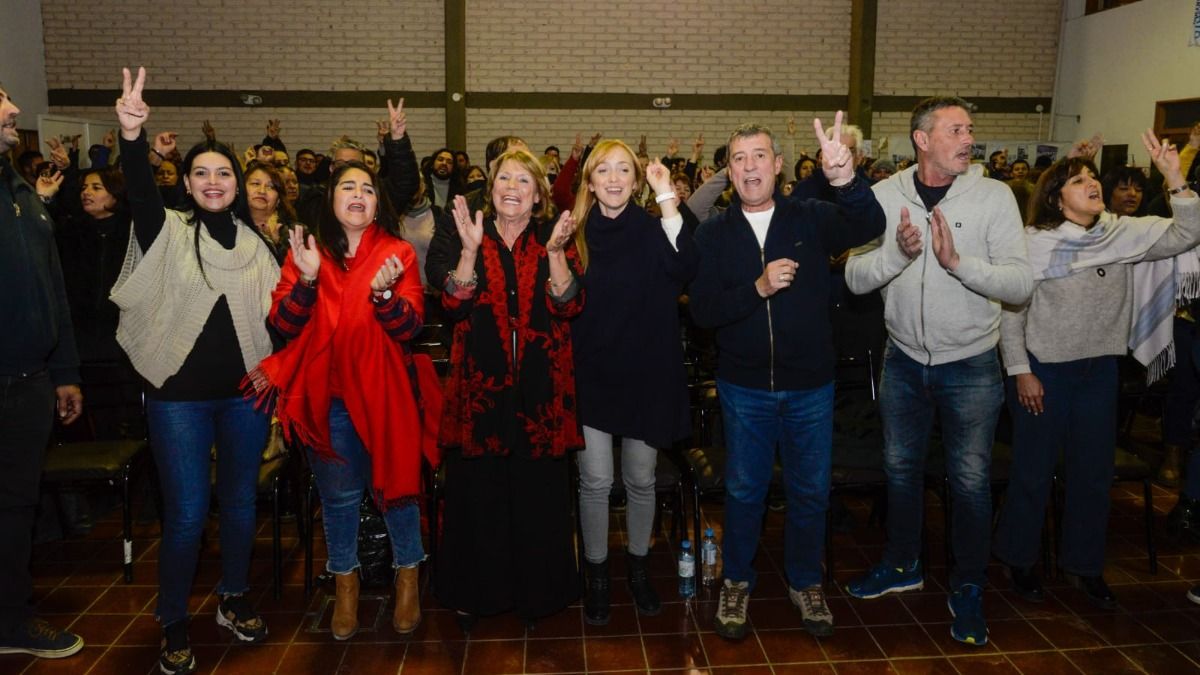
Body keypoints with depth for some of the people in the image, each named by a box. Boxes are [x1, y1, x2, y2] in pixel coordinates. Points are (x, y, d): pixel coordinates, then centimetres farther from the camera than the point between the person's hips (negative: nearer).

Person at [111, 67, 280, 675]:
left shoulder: (254, 244, 8)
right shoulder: (168, 231, -3)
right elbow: (139, 192, -24)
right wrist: (132, 137, -41)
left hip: (245, 392, 4)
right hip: (179, 393, -3)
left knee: (240, 502, 13)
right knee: (186, 513, 0)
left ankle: (234, 600, 33)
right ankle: (173, 626, 19)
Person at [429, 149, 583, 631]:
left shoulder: (555, 238, 7)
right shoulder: (464, 240, 7)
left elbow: (567, 305, -7)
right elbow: (455, 303, -8)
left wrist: (555, 252, -20)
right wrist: (470, 248, -19)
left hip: (541, 388, 0)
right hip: (480, 383, 0)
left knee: (539, 490, 5)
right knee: (478, 489, 5)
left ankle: (539, 590, 24)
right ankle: (474, 592, 23)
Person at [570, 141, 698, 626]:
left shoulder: (651, 230, -2)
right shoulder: (576, 235, 0)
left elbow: (684, 268, -22)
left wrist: (668, 198, -25)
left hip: (645, 373, 0)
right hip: (591, 373, 0)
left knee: (641, 480, 12)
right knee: (596, 482, 3)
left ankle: (638, 567, 33)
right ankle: (596, 574, 23)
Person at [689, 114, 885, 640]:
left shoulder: (810, 218, -5)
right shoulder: (714, 233, -3)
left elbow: (870, 226, -23)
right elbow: (702, 311, -11)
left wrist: (846, 179, -42)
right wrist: (758, 287, -26)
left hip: (810, 385, 1)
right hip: (744, 386, 0)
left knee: (811, 490, 14)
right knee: (744, 489, 13)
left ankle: (805, 581, 35)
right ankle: (737, 581, 33)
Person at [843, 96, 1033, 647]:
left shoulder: (993, 196, -11)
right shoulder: (885, 195, -6)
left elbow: (1021, 284, -17)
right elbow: (855, 279, -11)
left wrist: (958, 261, -32)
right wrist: (898, 252, -29)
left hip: (970, 365, -2)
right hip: (904, 358, 2)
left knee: (970, 480, 7)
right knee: (901, 467, 17)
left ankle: (967, 587, 28)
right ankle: (903, 564, 39)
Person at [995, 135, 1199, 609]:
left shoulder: (1123, 233, 0)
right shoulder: (1034, 243, -13)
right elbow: (1010, 310, -9)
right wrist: (1020, 371, -11)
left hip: (1100, 369, 5)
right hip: (1044, 371, -4)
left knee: (1094, 472, 14)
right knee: (1033, 472, 7)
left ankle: (1084, 565, 31)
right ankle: (1019, 559, 26)